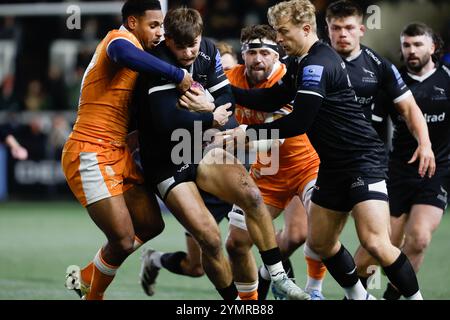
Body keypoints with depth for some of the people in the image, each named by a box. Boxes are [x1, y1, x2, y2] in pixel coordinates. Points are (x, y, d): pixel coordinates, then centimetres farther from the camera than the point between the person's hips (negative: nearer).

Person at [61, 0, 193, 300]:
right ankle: (93, 296, 11)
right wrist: (178, 75, -29)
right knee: (123, 239, -12)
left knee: (151, 225, 9)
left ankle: (85, 276, 25)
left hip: (118, 154, 10)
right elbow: (125, 55, -37)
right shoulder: (120, 37, -10)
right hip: (91, 155, -10)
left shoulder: (135, 47, 19)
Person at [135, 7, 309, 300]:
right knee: (210, 240, -14)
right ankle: (234, 301, 6)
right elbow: (166, 120, -32)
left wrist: (206, 107, -20)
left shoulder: (208, 51, -2)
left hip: (200, 149, 6)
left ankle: (279, 277, -3)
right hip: (166, 164, -6)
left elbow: (226, 97, 3)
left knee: (252, 196, -15)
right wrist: (211, 119, -20)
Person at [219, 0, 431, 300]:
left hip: (363, 159, -11)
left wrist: (249, 132, -15)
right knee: (320, 242, 14)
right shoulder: (305, 65, 15)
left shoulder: (318, 65, -17)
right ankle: (358, 296, 27)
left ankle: (416, 297, -12)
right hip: (334, 166, 11)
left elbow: (299, 122, -21)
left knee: (374, 242, -21)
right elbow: (271, 100, 17)